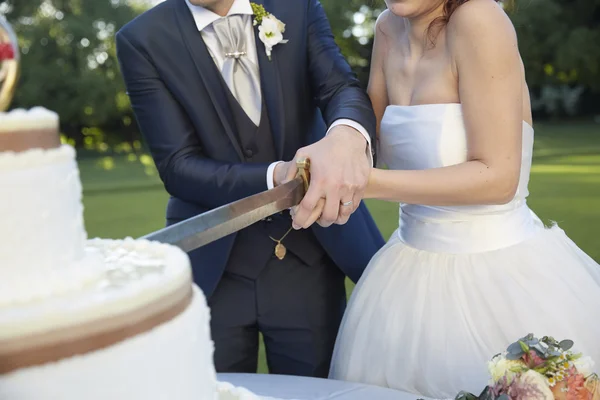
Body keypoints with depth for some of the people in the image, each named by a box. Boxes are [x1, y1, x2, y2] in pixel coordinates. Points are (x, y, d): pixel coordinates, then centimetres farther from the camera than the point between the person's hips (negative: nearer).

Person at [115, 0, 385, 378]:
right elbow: (178, 167, -14)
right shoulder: (142, 41, -8)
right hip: (214, 268, -1)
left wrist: (347, 136, -40)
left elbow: (342, 88, -15)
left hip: (309, 260, 2)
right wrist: (277, 177, -31)